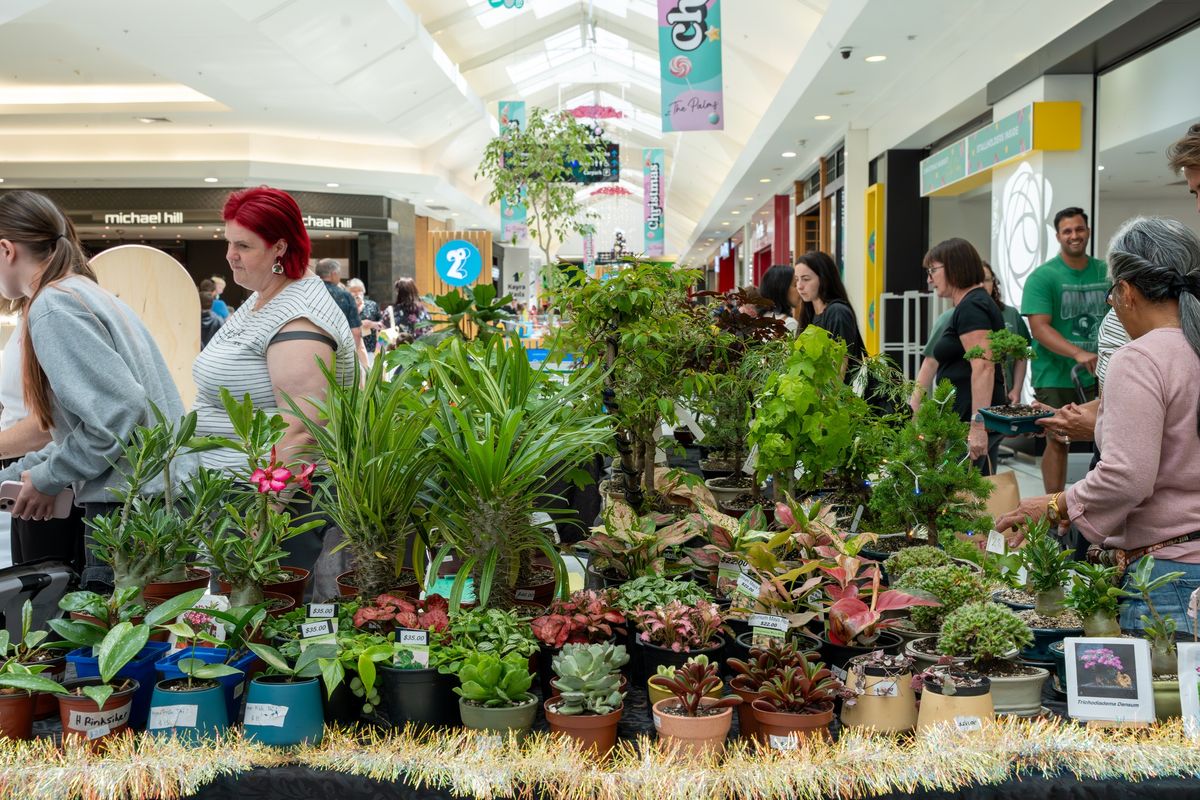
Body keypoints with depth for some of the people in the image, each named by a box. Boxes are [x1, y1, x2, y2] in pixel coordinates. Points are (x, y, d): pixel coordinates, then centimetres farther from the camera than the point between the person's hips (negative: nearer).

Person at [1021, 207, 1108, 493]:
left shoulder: (1106, 273, 6)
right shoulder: (1042, 277, -7)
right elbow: (1039, 327, -16)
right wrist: (1078, 353, -29)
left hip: (1098, 375, 4)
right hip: (1055, 376, -4)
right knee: (1058, 442, 3)